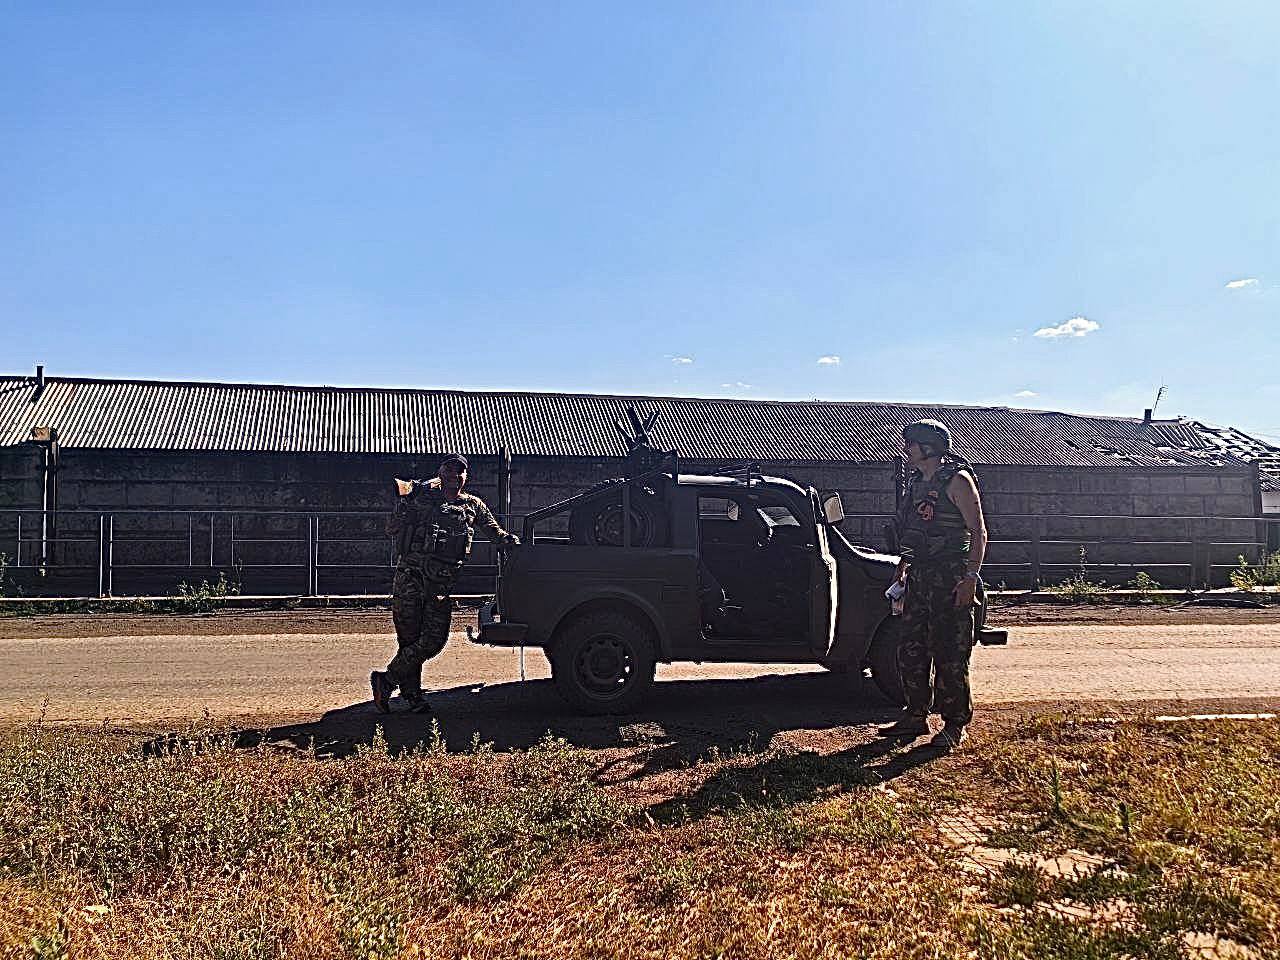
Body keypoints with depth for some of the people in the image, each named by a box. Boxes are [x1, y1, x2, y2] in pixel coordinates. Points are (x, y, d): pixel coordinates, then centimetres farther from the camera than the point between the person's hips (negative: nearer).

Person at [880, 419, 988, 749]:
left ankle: (955, 725, 6)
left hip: (951, 581, -8)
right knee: (911, 651, 11)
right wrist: (902, 569, 19)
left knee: (950, 655, -3)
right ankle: (916, 717, 21)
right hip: (919, 579, 8)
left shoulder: (957, 480, -9)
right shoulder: (917, 483, 15)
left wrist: (970, 578, -18)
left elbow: (978, 532, -12)